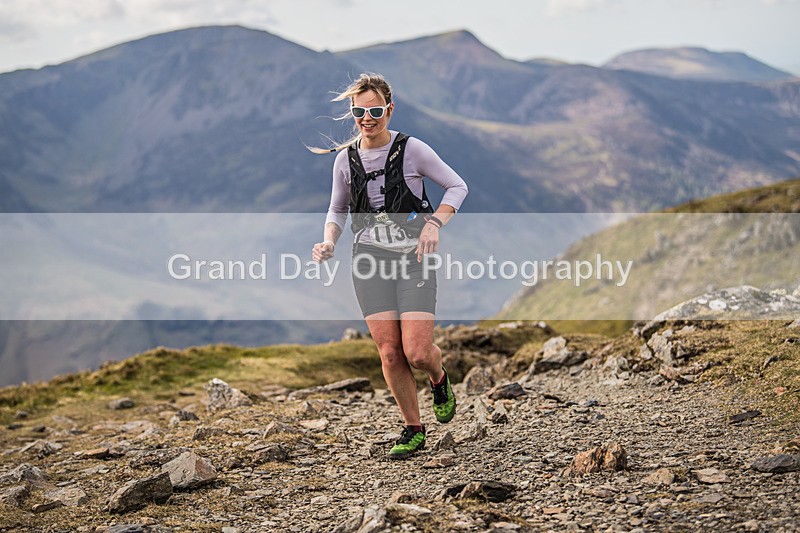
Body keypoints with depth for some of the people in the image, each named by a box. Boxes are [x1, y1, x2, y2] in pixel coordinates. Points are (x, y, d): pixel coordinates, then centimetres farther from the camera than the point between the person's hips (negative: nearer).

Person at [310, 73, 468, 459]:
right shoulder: (345, 159, 4)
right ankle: (413, 430, 15)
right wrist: (329, 243, -3)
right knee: (389, 353, -4)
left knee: (417, 353, -12)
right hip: (370, 256, 3)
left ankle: (439, 380, 26)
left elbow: (457, 187, 3)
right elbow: (337, 211, 17)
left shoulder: (412, 149, -6)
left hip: (413, 257, -2)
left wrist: (434, 223, -12)